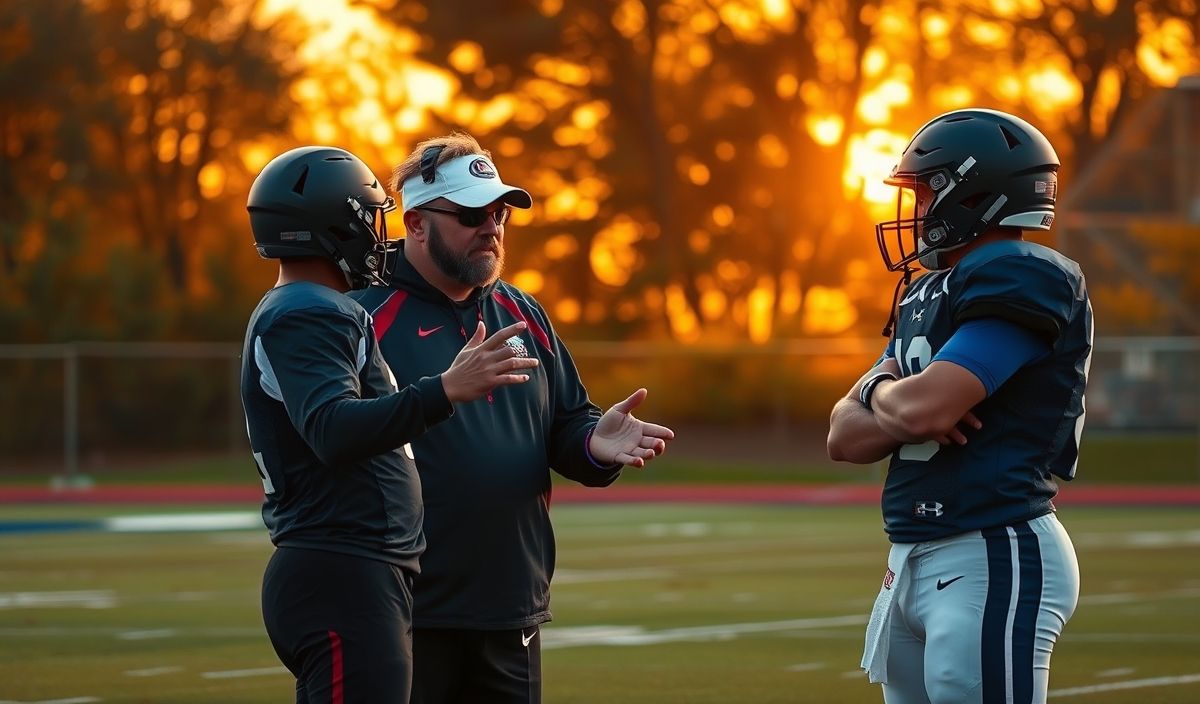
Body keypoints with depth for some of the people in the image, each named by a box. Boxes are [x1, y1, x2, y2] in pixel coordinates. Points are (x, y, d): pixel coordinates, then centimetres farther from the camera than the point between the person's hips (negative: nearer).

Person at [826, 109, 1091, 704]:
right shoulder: (925, 297, 17)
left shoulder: (1021, 281, -11)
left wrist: (879, 392, 2)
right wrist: (911, 413, -8)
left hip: (995, 559, -9)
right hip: (914, 559, 9)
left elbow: (924, 406, -21)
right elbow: (844, 437, 14)